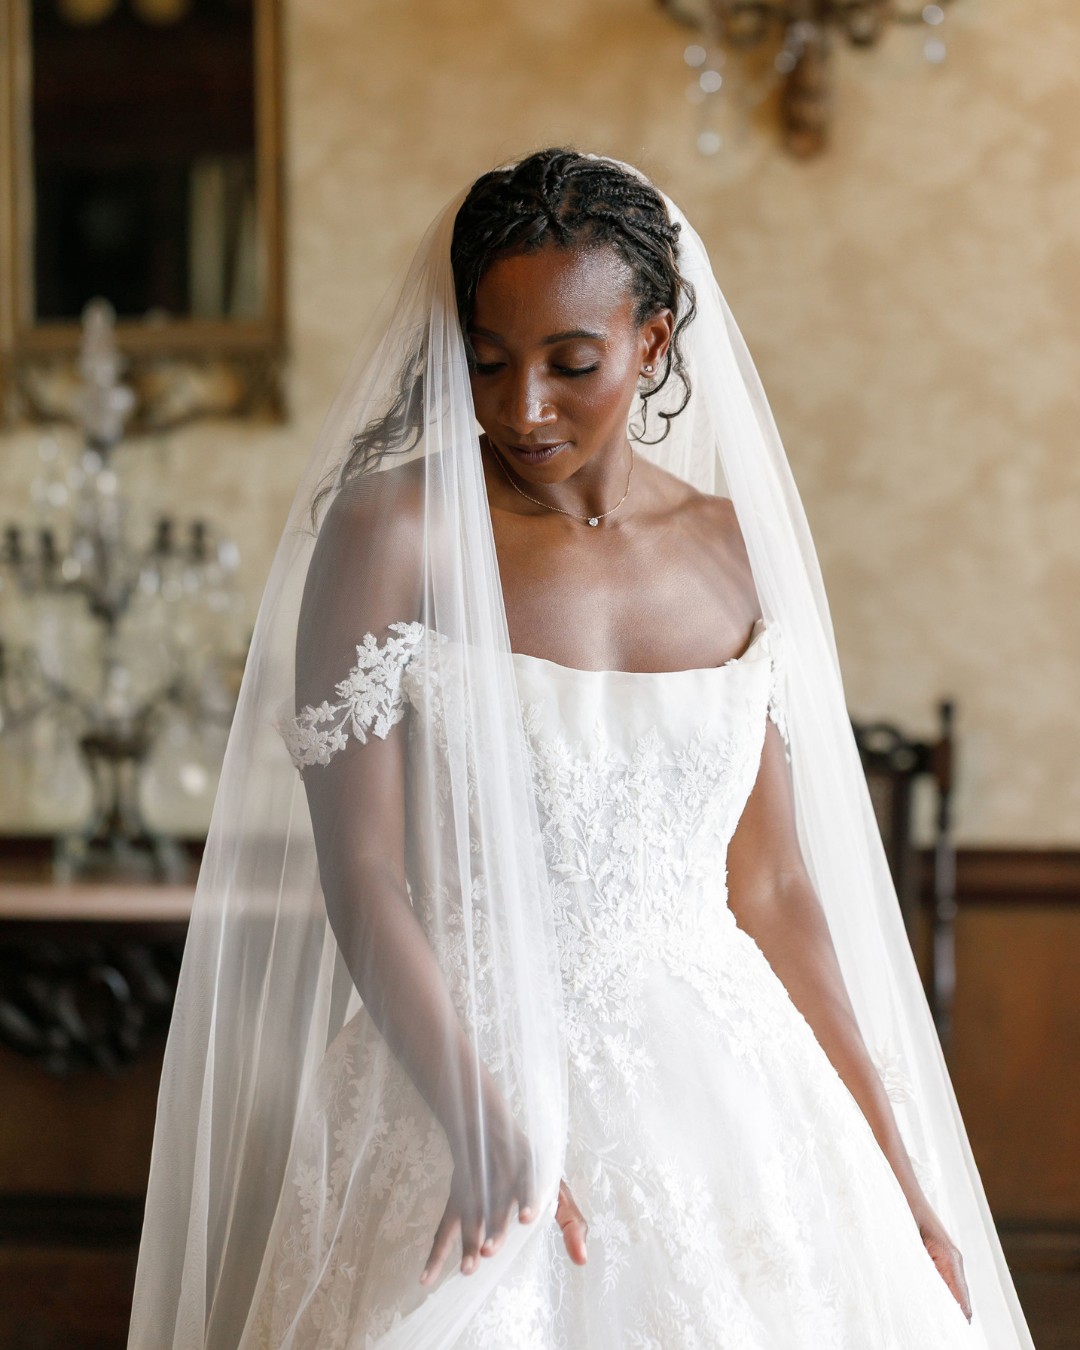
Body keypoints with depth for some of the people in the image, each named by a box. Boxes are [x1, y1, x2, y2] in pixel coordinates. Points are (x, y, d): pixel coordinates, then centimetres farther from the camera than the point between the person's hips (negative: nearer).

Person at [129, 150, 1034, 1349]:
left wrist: (897, 1175, 7)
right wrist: (487, 1131, -23)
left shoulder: (739, 550, 6)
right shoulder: (391, 533, -7)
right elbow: (359, 873, -11)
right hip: (466, 1080, -3)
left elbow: (774, 887, 9)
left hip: (717, 1085, 4)